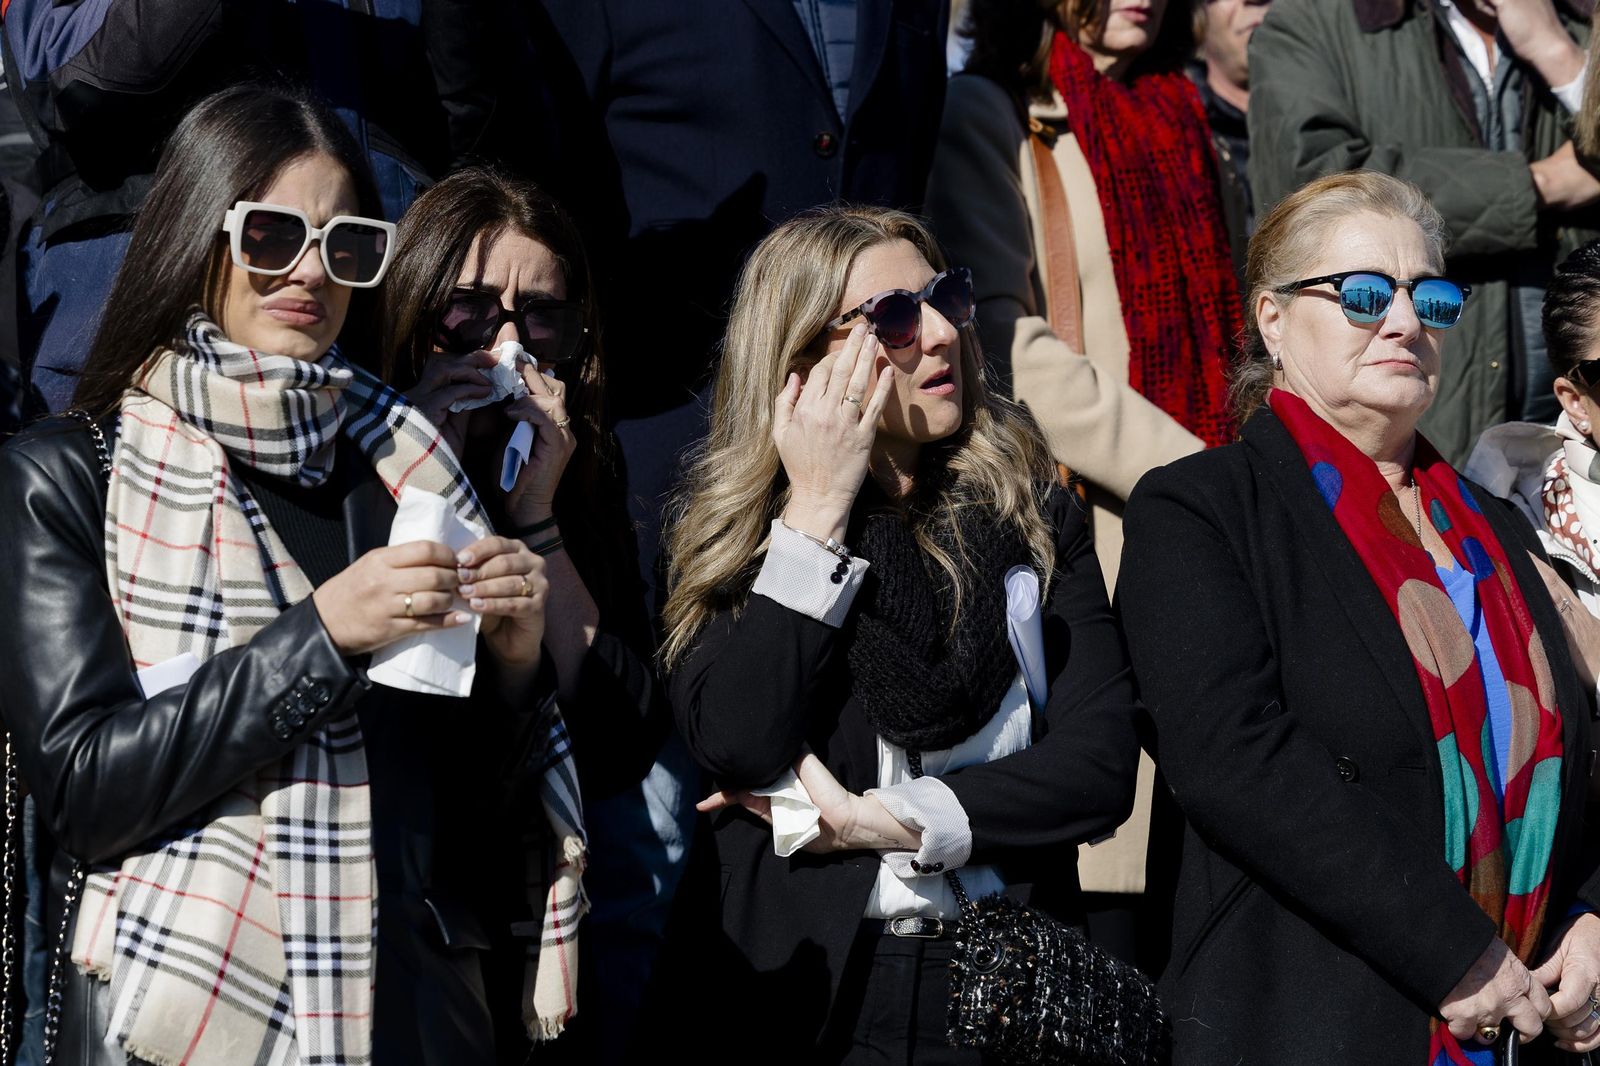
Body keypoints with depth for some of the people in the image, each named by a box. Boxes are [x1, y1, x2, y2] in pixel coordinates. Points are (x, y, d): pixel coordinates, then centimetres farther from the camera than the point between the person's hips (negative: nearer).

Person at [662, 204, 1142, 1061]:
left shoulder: (1033, 512, 1)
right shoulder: (734, 532, -1)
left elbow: (1099, 764, -7)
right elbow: (736, 748, -18)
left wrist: (882, 820, -13)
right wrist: (817, 509, -15)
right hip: (815, 997, -1)